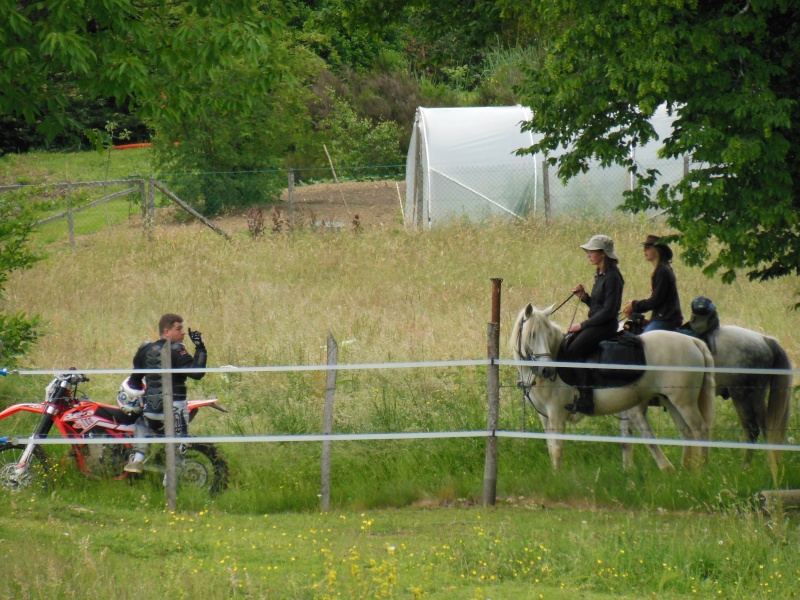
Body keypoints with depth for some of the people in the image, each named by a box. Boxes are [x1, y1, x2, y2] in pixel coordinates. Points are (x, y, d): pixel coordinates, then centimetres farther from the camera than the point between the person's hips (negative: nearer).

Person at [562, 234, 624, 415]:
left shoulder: (612, 277, -14)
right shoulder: (599, 275, 15)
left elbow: (608, 311, -19)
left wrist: (582, 325, -16)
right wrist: (584, 296, 3)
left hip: (606, 326, -10)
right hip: (594, 324, 10)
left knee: (574, 349, -26)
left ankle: (585, 400, -28)